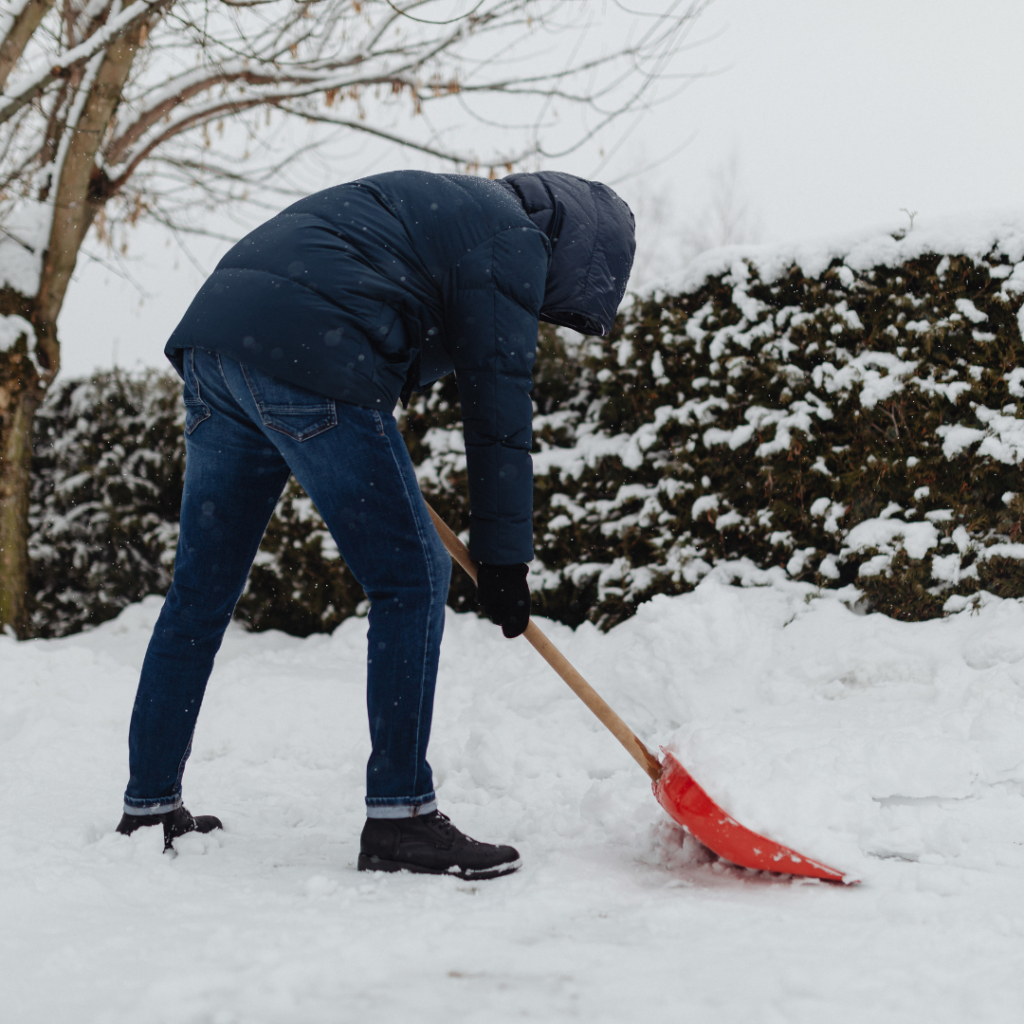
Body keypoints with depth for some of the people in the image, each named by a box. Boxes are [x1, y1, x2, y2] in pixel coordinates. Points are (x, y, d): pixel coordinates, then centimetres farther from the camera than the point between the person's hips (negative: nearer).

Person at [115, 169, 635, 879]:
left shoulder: (445, 208, 31)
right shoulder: (515, 240, 3)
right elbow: (499, 405, -2)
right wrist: (504, 556, 1)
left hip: (215, 338, 10)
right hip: (304, 360, -10)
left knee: (203, 587, 14)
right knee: (411, 578, -3)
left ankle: (150, 807, 20)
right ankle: (399, 819, -3)